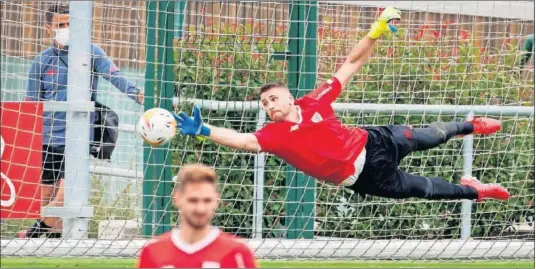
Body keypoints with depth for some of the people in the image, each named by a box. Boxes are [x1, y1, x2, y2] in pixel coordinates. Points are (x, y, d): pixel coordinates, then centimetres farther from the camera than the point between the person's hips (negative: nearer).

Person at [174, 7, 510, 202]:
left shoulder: (315, 101, -12)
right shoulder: (274, 134, -18)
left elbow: (351, 64, -7)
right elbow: (244, 140, -36)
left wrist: (376, 33, -17)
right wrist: (204, 131, -51)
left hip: (373, 144, 2)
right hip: (363, 178, -2)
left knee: (427, 137, 22)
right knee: (423, 189, 11)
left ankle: (469, 126, 55)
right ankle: (473, 191, 37)